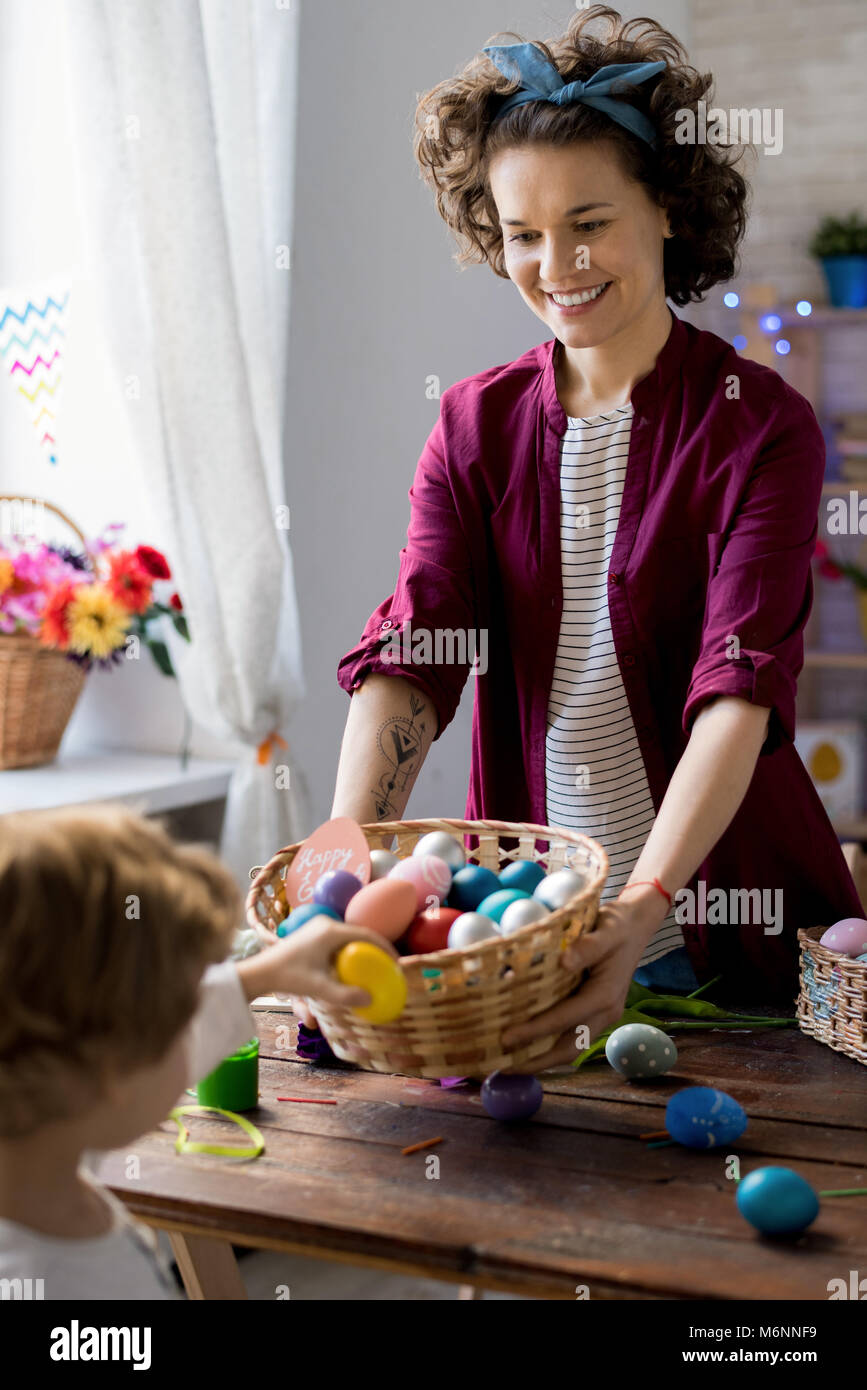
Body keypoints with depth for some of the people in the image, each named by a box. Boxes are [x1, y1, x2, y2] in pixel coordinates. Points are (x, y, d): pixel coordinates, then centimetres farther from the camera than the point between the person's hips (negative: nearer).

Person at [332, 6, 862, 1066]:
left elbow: (741, 687, -22)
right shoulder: (474, 425, 2)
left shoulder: (760, 427, -9)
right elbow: (410, 653, -11)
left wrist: (644, 905, -37)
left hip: (720, 920, -3)